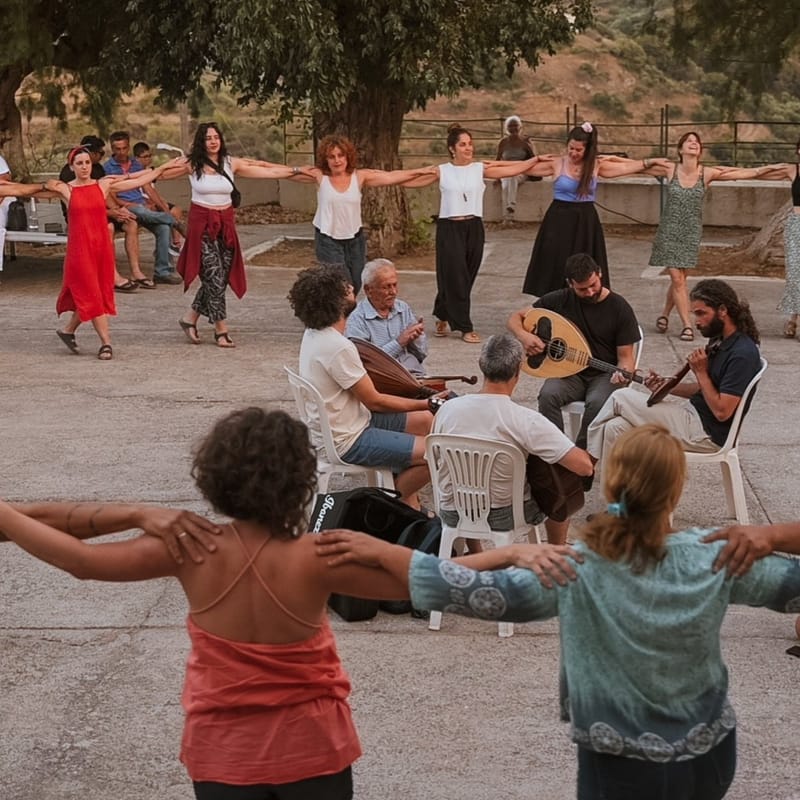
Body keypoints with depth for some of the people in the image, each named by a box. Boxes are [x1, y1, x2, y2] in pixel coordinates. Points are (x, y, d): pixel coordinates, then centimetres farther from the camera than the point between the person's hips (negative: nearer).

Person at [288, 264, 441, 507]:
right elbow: (374, 401, -18)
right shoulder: (338, 347, -28)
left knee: (426, 421, 16)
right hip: (347, 441, -10)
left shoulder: (314, 334, 2)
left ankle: (408, 499, 19)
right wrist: (425, 403, -9)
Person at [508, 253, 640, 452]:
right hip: (569, 372, 2)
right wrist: (524, 335, -17)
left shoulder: (619, 307, -6)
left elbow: (625, 355, -3)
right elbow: (515, 318, 7)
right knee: (549, 395, -31)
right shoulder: (559, 300, -1)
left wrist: (622, 373, -27)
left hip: (605, 375, -2)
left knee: (597, 403, -35)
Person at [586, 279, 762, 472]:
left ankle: (588, 456, 10)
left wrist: (701, 372, -15)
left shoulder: (743, 353, -21)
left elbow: (722, 411, -23)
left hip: (706, 432, -10)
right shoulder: (720, 341, 11)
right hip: (694, 413, 10)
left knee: (621, 397, -9)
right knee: (616, 428, -6)